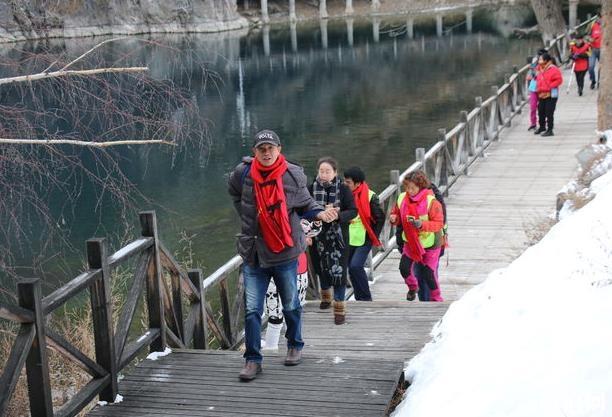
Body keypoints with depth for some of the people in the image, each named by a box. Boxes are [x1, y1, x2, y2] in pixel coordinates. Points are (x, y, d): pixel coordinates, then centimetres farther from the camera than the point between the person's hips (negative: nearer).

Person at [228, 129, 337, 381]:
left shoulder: (293, 176, -8)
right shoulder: (243, 174, -6)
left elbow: (304, 205, 6)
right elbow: (233, 192, 19)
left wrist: (320, 213, -13)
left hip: (285, 253, 0)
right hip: (253, 255, 0)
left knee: (291, 305, 17)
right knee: (252, 310, -1)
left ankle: (295, 346, 38)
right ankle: (253, 359, 9)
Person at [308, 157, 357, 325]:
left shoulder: (343, 189, -7)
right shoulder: (312, 189, -4)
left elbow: (353, 211, -9)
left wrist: (337, 215, -25)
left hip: (338, 236, -2)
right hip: (319, 235, 2)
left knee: (338, 271, -7)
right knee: (322, 269, 16)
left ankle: (339, 309, 2)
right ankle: (326, 296, 44)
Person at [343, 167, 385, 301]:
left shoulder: (369, 197, -13)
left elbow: (380, 218, -7)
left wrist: (373, 237, -7)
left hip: (364, 240, -6)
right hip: (349, 239, 6)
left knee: (355, 266, -18)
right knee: (352, 268, 9)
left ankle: (366, 298, -4)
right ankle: (360, 299, 22)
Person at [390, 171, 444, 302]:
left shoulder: (431, 201, -22)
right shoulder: (402, 198, -6)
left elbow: (439, 223, -22)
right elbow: (397, 214, 9)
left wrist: (422, 224, -37)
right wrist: (394, 218, -15)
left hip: (429, 243, -4)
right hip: (411, 242, 4)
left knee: (429, 274, 1)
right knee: (404, 268, -9)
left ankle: (436, 298, 27)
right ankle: (412, 288, 25)